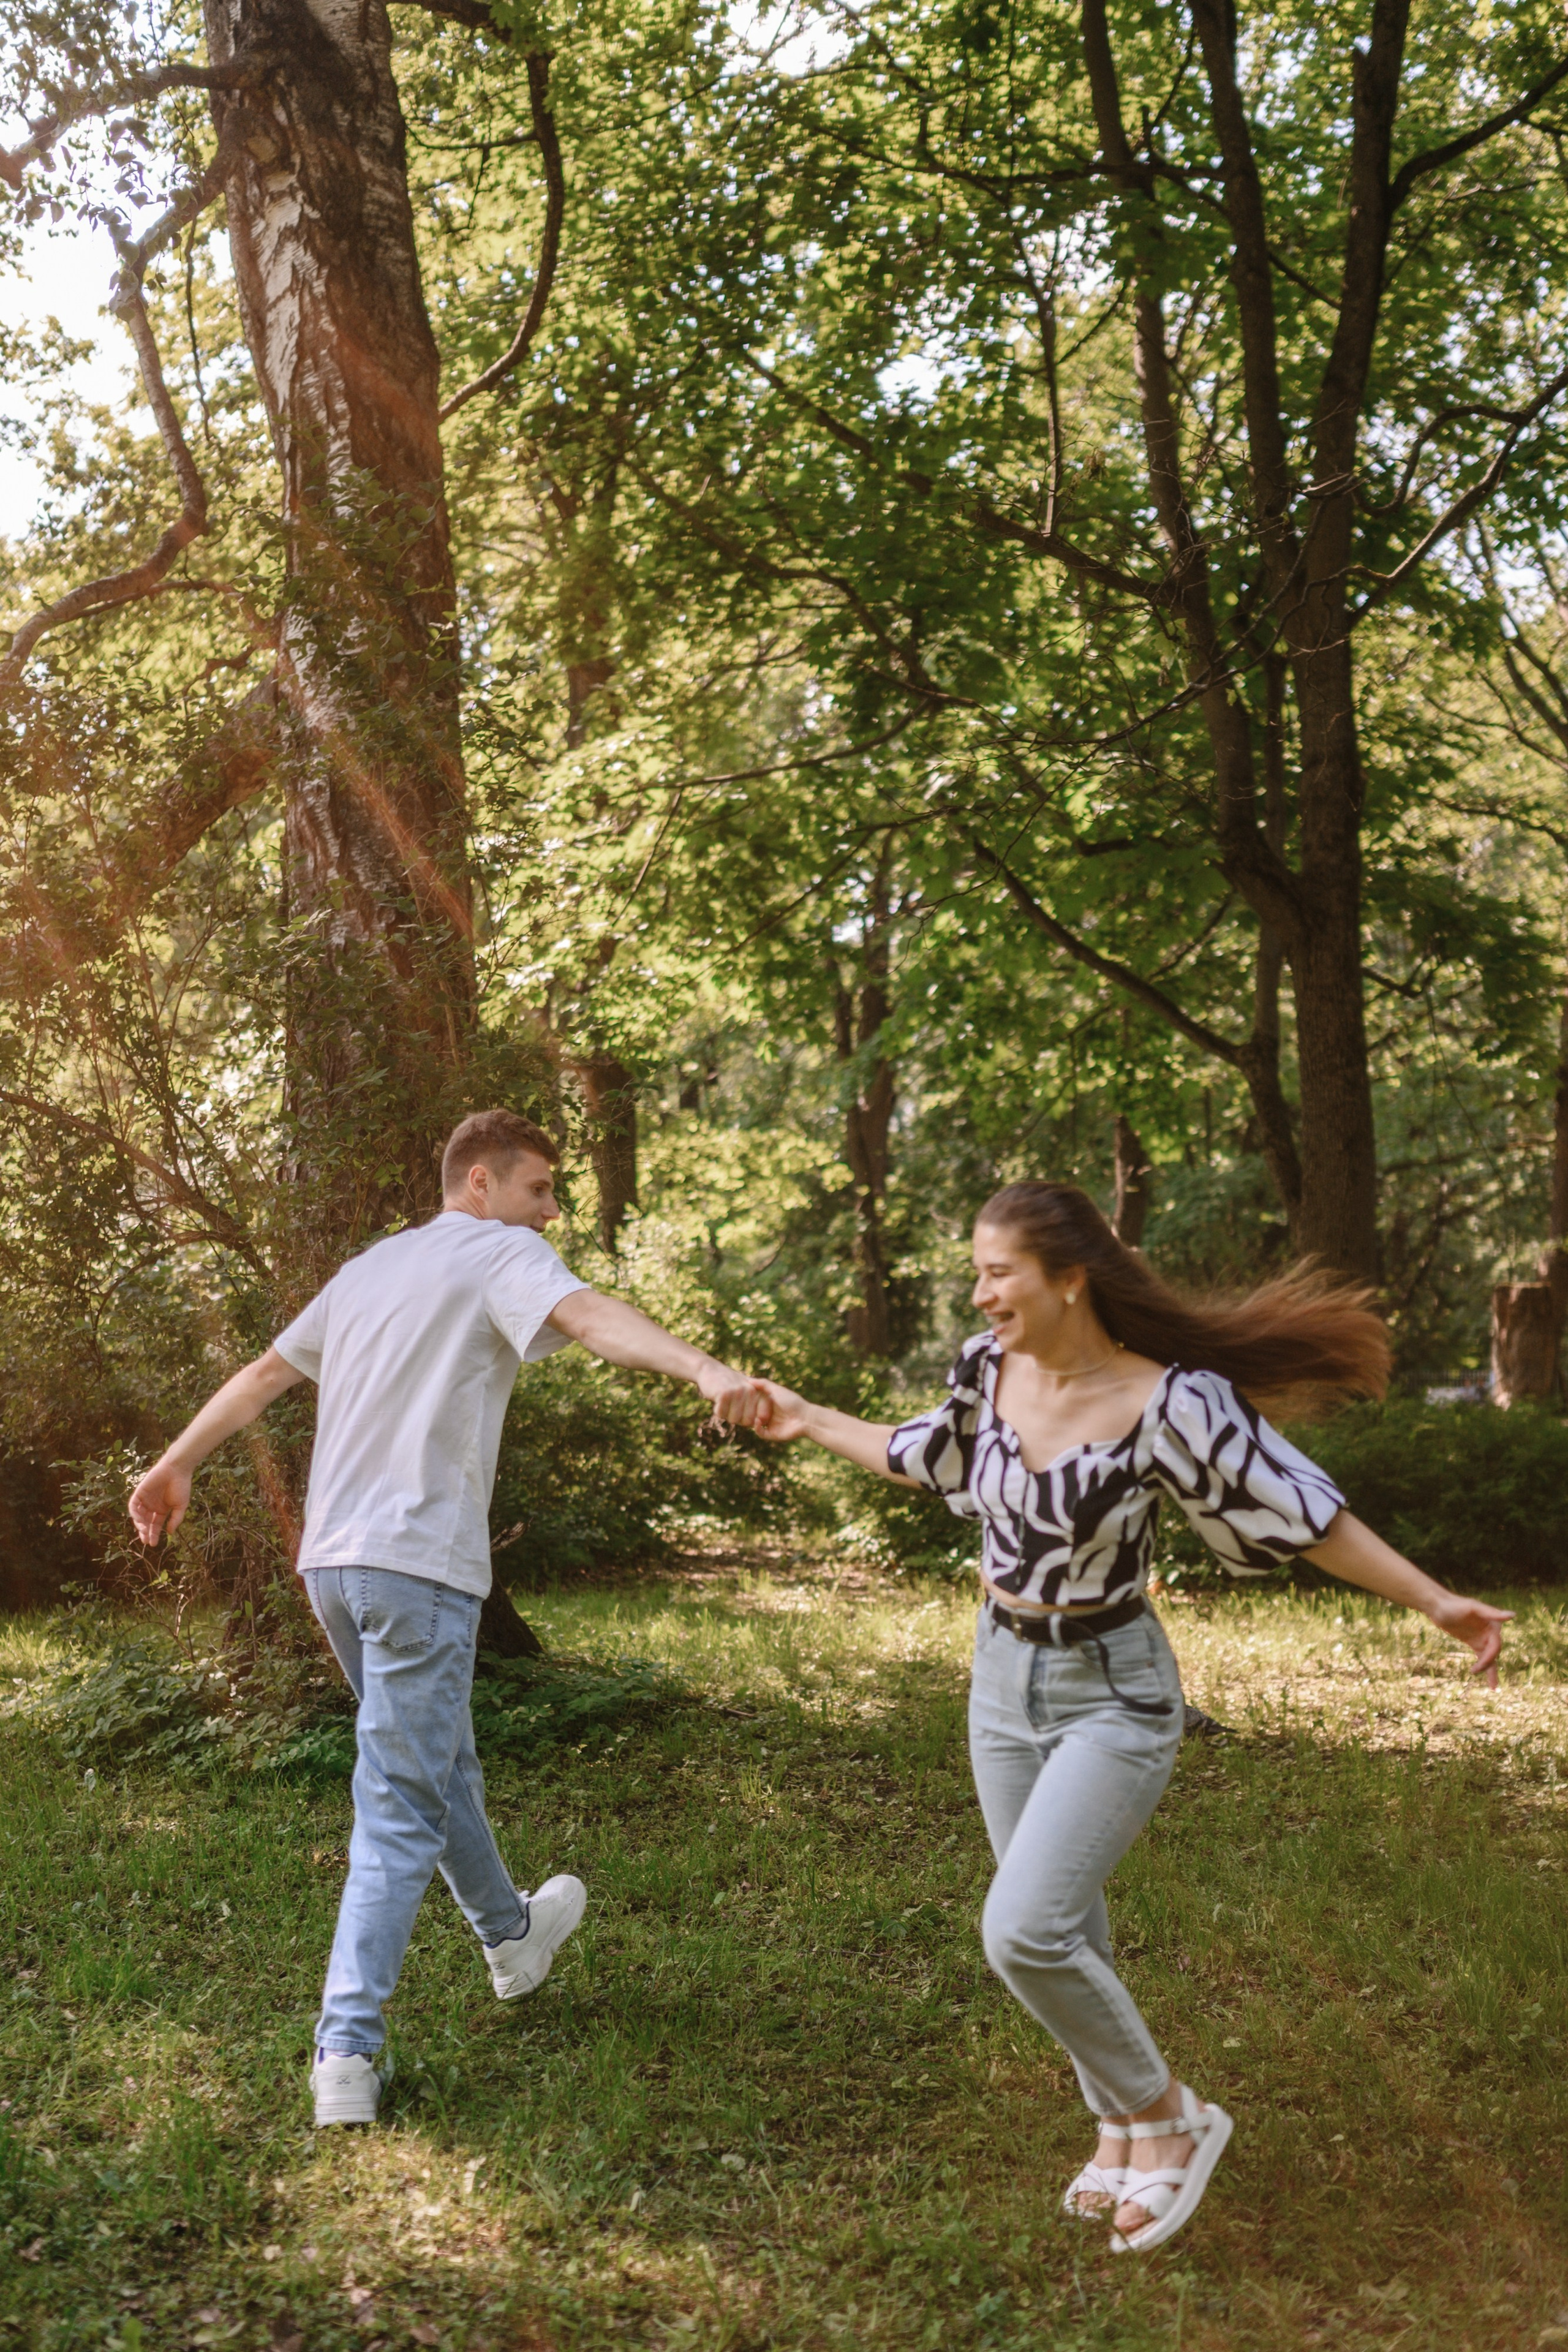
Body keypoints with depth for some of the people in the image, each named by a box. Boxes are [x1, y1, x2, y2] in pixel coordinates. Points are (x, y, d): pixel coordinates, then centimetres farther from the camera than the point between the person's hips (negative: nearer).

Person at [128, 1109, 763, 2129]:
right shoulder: (501, 1254, -5)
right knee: (401, 1812, -5)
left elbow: (267, 1371, 28)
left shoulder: (370, 1268, 19)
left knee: (439, 1766, 24)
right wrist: (708, 1369, -41)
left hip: (332, 1563, 9)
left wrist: (177, 1463, 40)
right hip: (419, 1563, -8)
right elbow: (587, 1316, -26)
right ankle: (347, 2053, -8)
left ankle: (513, 1936, 44)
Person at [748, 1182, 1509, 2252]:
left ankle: (1168, 2115, 8)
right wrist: (808, 1419, 21)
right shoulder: (989, 1369, -6)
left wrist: (1436, 1601, -17)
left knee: (1023, 1932, -16)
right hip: (1003, 1679, 6)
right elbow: (923, 1455, 14)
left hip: (1112, 1693, -6)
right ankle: (1122, 2133, 36)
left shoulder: (1168, 1404, -23)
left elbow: (1301, 1511, -16)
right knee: (1066, 1934, 15)